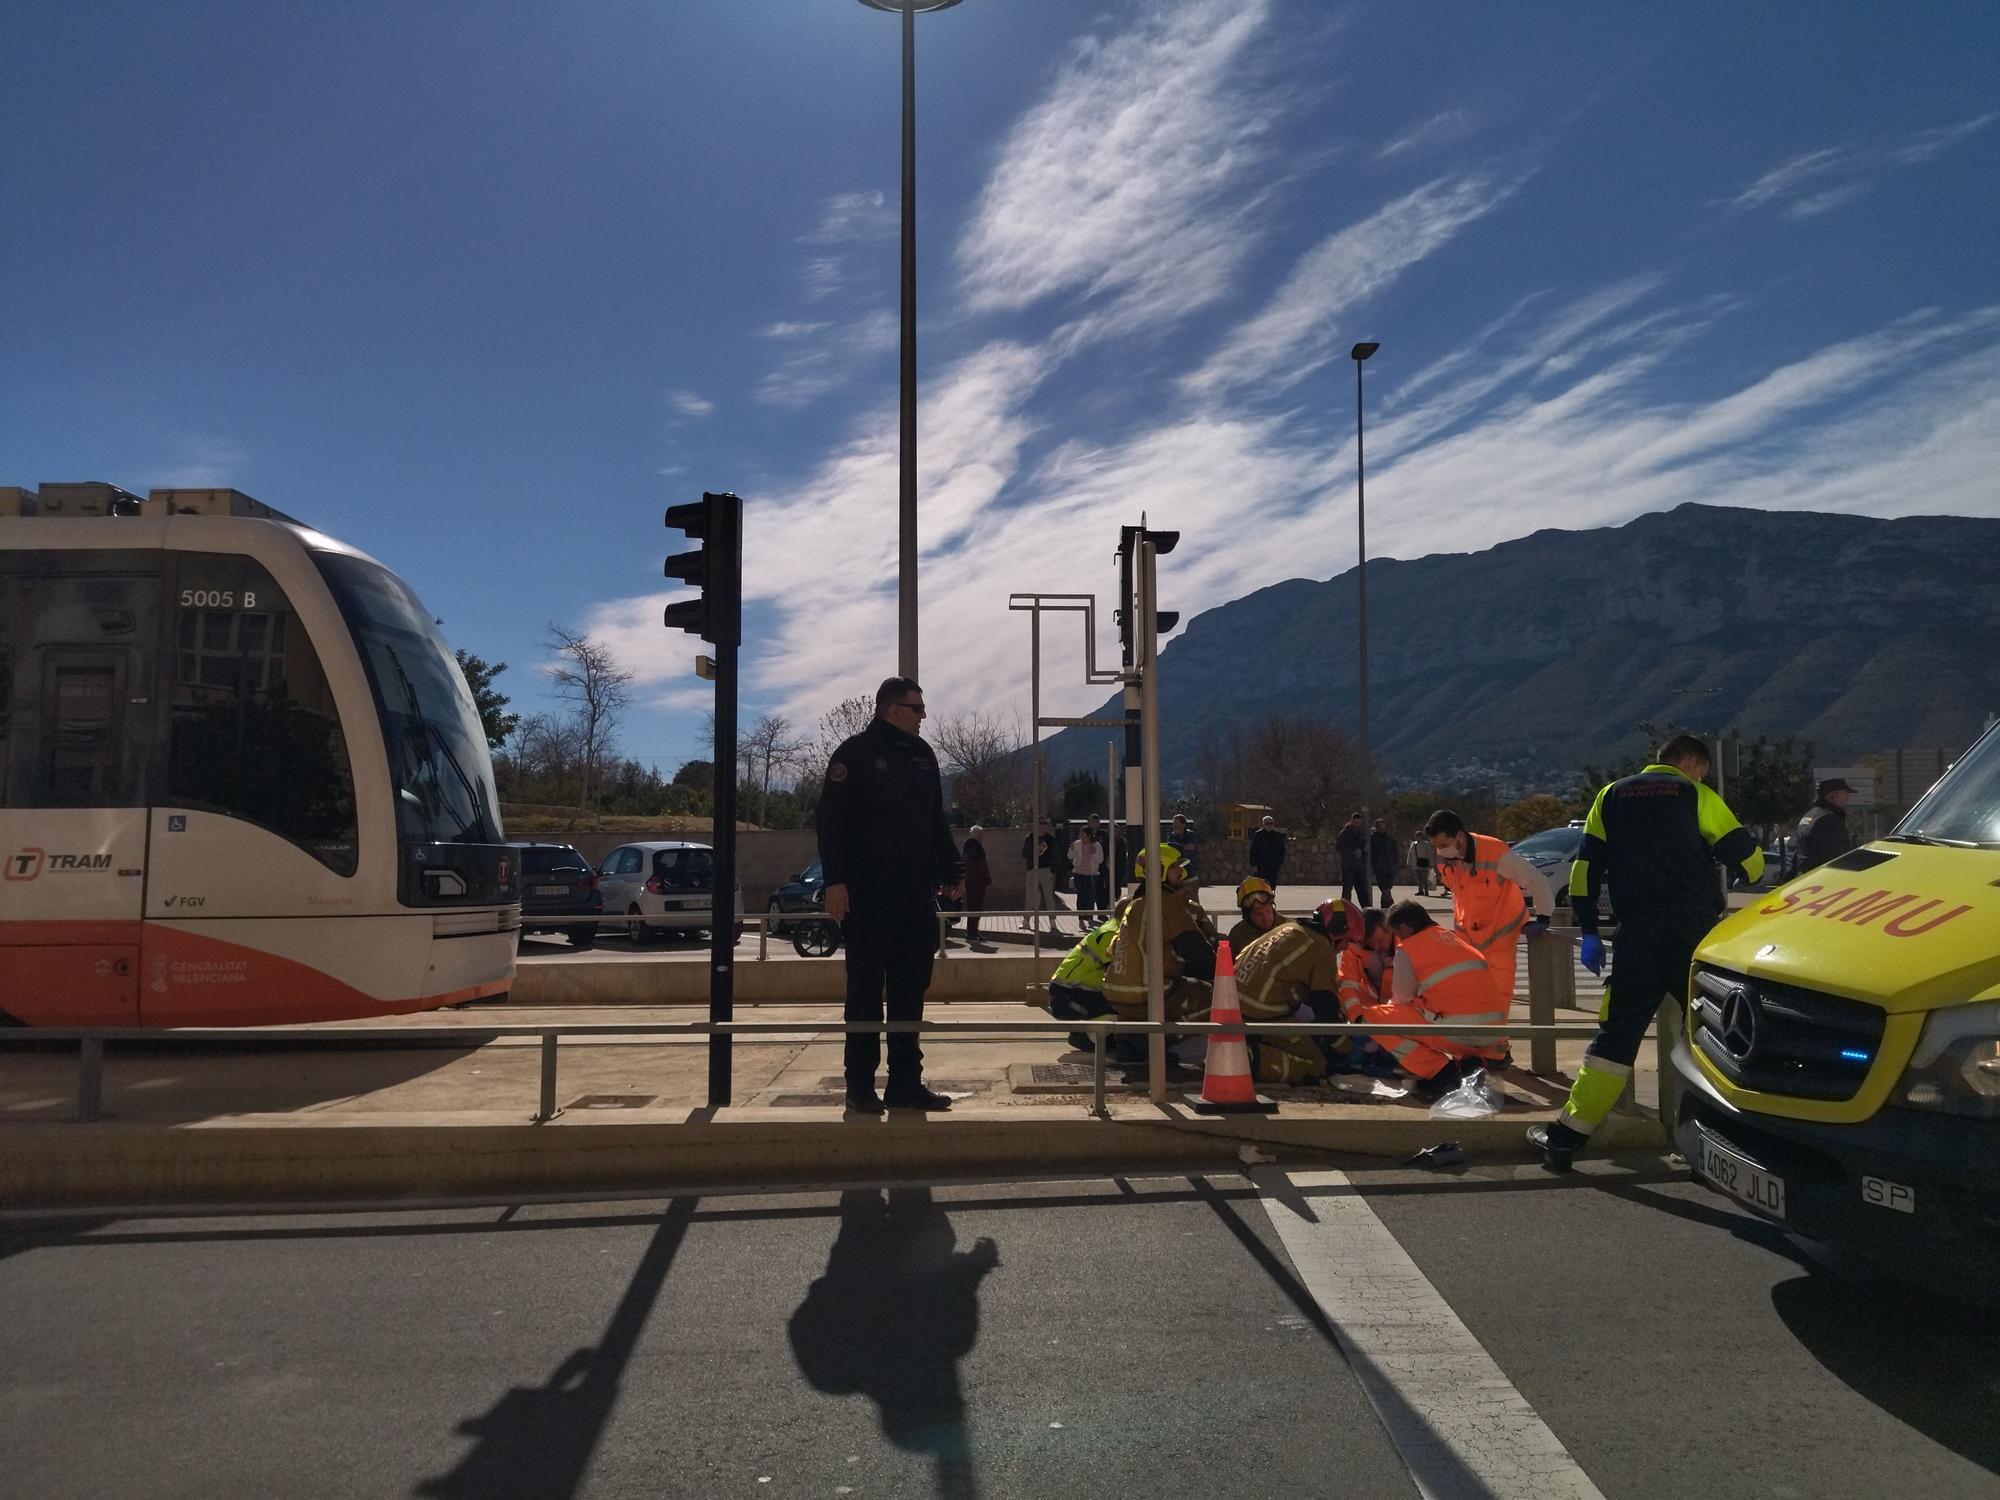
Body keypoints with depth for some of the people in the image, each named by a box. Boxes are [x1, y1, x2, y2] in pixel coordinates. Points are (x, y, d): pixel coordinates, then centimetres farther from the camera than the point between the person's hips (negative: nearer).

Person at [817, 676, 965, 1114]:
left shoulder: (922, 755, 16)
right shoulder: (856, 753, -4)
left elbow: (937, 819, 21)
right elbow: (831, 821, -9)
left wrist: (951, 870, 13)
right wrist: (835, 881, -17)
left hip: (917, 893, 6)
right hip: (868, 893, -6)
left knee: (911, 988, 8)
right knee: (866, 989, 1)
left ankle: (906, 1082, 15)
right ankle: (860, 1085, 9)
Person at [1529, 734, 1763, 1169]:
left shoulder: (1612, 795, 14)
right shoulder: (1697, 796, 6)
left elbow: (1586, 867, 8)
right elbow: (1749, 859, 4)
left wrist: (1589, 932, 11)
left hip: (1636, 938, 2)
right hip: (1695, 934, -2)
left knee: (1616, 1035, 3)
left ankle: (1567, 1137, 0)